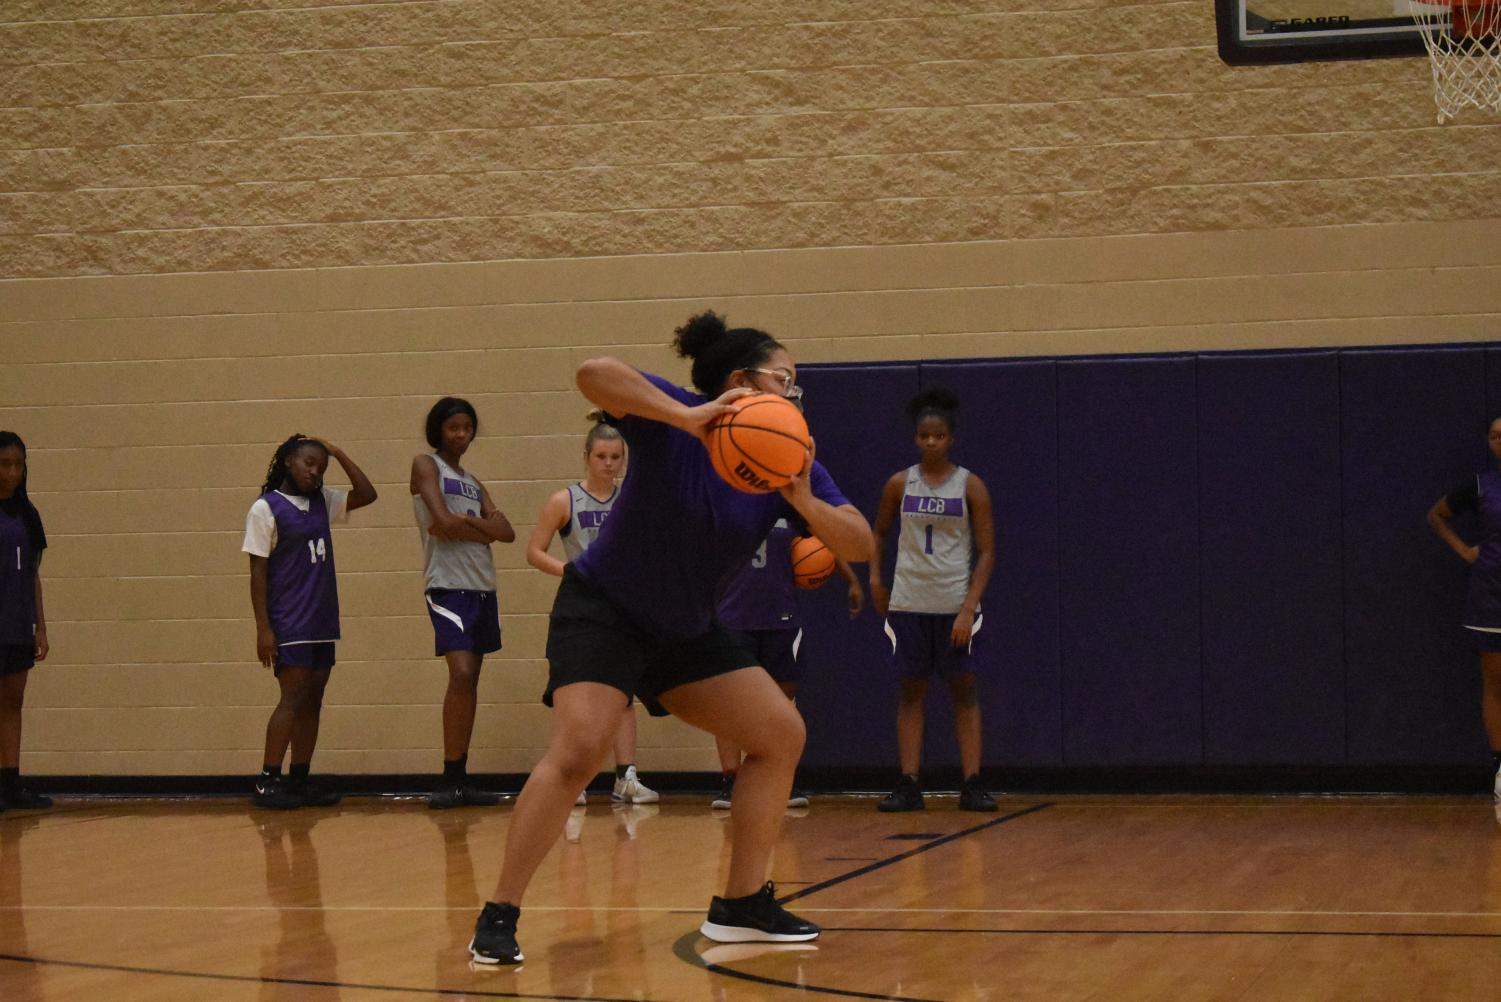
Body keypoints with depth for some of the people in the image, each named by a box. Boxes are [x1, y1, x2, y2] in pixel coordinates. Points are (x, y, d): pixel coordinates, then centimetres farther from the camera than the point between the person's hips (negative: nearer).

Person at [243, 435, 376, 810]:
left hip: (322, 623, 7)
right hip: (289, 624, -7)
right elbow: (258, 571, -8)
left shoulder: (322, 502, 13)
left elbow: (367, 495, 12)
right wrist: (263, 628, -13)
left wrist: (339, 454, 5)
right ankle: (268, 781, -8)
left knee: (312, 701, 6)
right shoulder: (266, 508, -6)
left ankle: (299, 781, 10)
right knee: (293, 698, -11)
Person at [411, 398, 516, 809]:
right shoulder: (425, 465, 2)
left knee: (470, 682, 6)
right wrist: (486, 530, 0)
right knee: (461, 675, -18)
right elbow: (444, 521, -14)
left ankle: (460, 779, 9)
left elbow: (507, 532, 6)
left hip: (482, 587, 7)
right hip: (448, 586, -7)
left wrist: (468, 522, -10)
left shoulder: (473, 483, 21)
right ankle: (450, 779, -16)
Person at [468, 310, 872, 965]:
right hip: (604, 612, -7)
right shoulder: (674, 423, -20)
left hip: (686, 629, 7)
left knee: (781, 733, 3)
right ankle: (498, 918, -18)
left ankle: (741, 906, 12)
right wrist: (686, 418, -46)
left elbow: (860, 546, -9)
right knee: (579, 748, -25)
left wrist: (804, 502, -27)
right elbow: (594, 374, -38)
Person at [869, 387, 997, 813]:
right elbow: (879, 532, 20)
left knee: (964, 690, 1)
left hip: (955, 604, -2)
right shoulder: (900, 484, 4)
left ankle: (972, 784, 2)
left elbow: (987, 550, -4)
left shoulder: (969, 486, -3)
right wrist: (875, 577, 6)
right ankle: (909, 785, 4)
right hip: (908, 602, 2)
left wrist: (969, 608, -12)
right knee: (911, 691, 3)